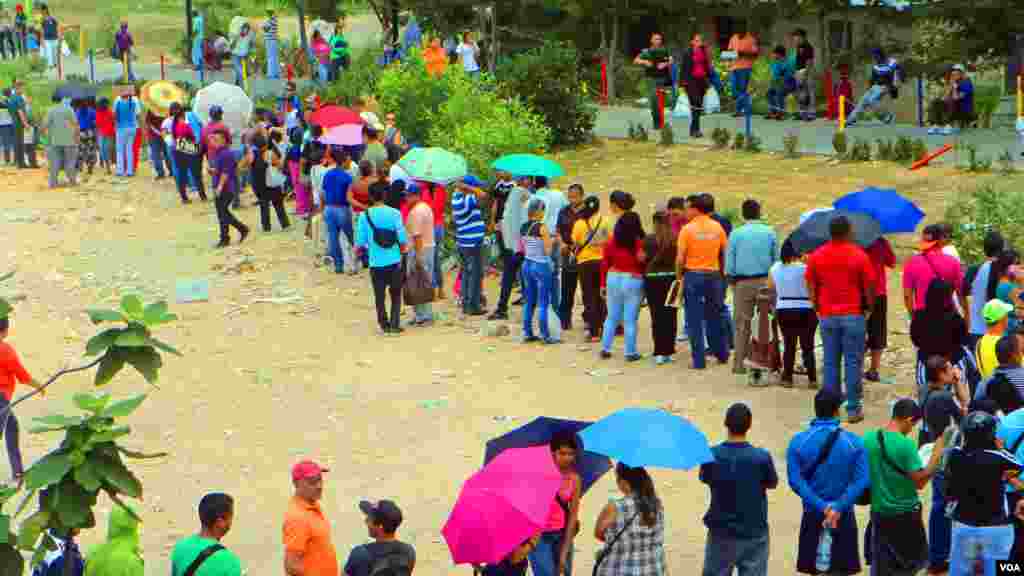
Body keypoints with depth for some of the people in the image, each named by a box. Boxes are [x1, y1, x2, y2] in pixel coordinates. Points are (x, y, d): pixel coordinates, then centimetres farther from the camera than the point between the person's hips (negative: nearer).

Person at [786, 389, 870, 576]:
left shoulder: (798, 442, -6)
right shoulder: (854, 442, -7)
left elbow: (795, 480, -13)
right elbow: (862, 480, -15)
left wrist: (821, 507, -15)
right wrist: (838, 507, -19)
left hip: (813, 515, 1)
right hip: (844, 516, -1)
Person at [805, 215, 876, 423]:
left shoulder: (816, 256, 2)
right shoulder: (859, 255, -6)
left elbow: (811, 286, 5)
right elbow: (869, 286, -3)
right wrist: (868, 307, 11)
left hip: (827, 316, 3)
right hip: (853, 315, -2)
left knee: (830, 362, 8)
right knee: (853, 362, 2)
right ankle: (853, 409, 2)